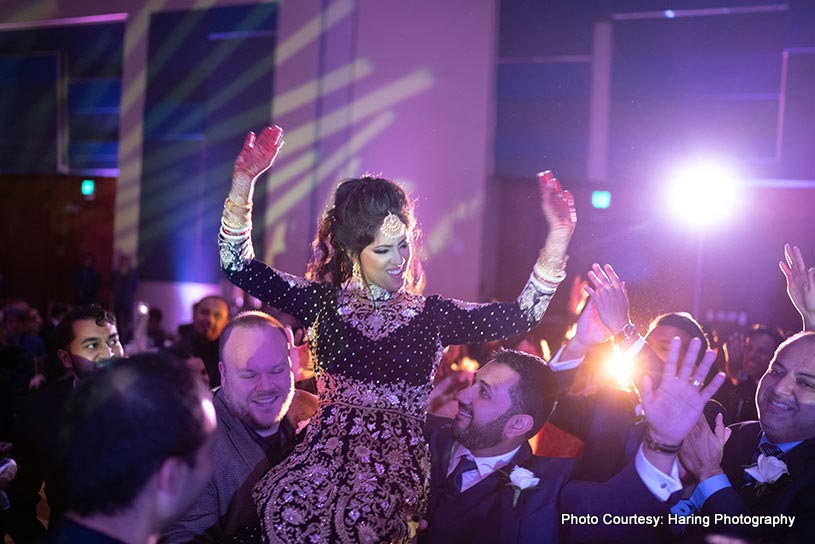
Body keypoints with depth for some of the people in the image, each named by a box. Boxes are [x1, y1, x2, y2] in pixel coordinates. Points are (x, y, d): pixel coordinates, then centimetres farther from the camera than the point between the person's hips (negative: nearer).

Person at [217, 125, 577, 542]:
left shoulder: (431, 315, 10)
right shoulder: (325, 303, 10)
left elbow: (521, 315, 2)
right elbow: (238, 265, 5)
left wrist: (559, 234, -6)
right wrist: (243, 180, -5)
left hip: (396, 465, 0)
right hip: (325, 456, 0)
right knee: (286, 508, -23)